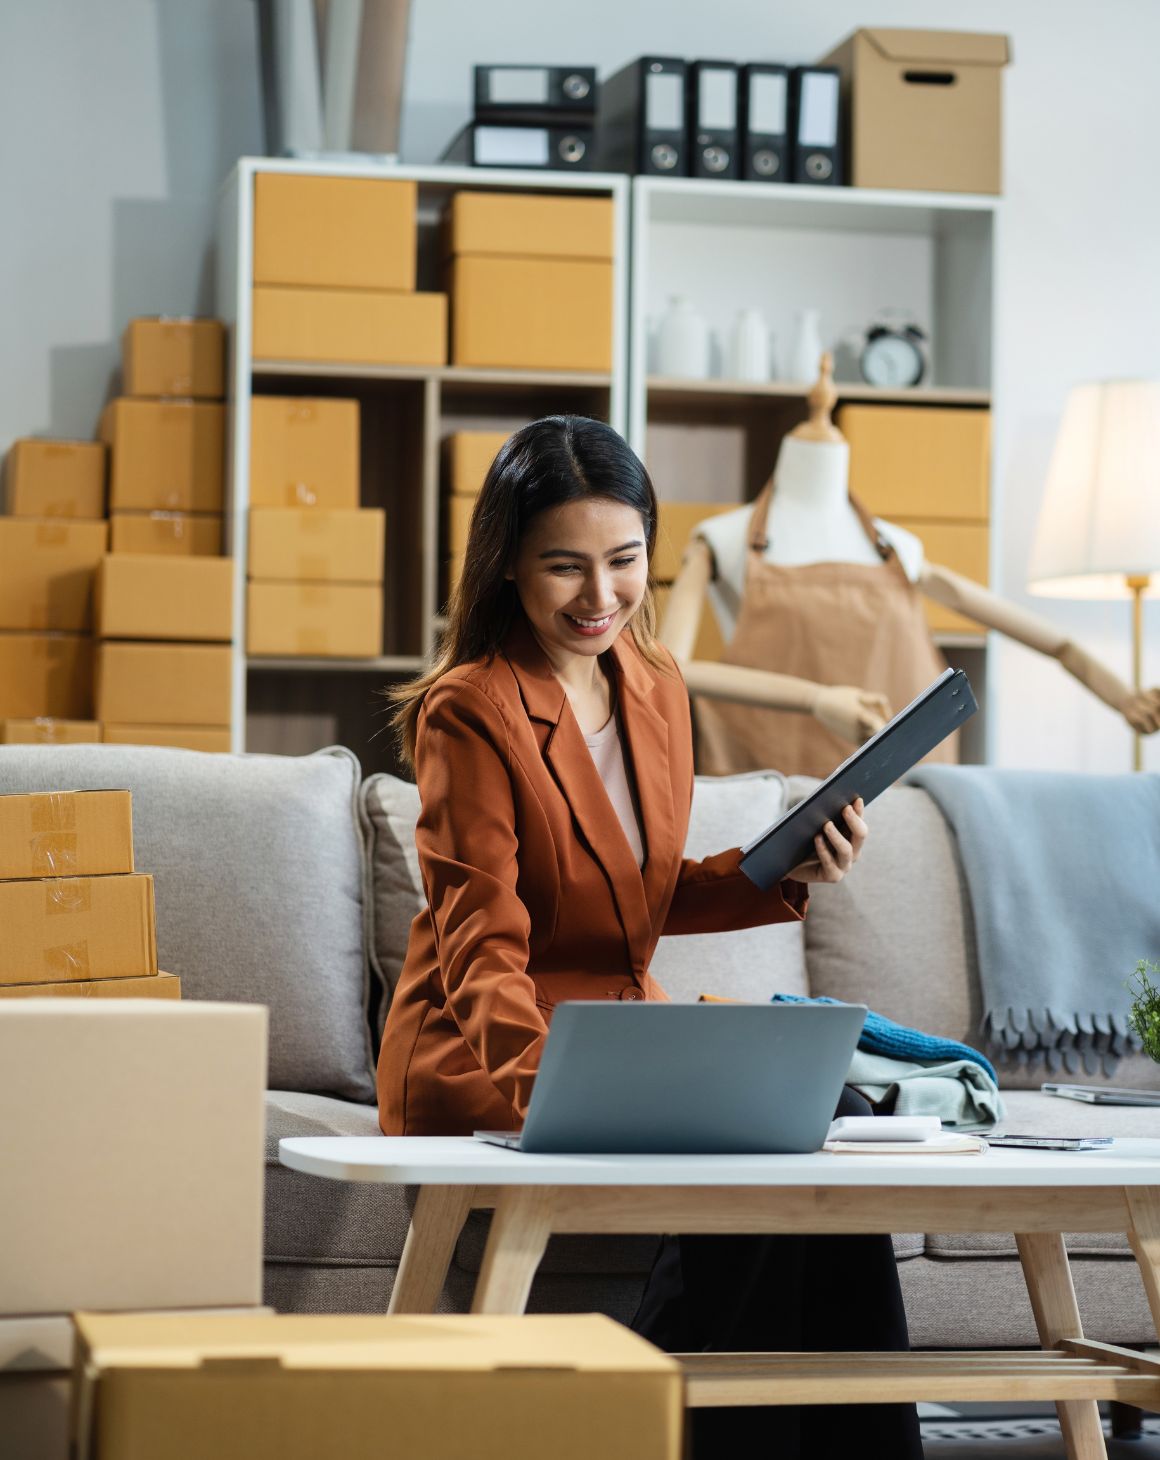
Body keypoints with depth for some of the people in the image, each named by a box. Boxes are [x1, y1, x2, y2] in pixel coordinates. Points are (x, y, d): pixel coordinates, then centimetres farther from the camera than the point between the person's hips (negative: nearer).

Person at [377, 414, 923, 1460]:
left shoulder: (653, 687, 9)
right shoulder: (469, 713, -12)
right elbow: (483, 944, -18)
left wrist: (784, 875, 1)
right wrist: (541, 1083, -35)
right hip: (481, 1065, -7)